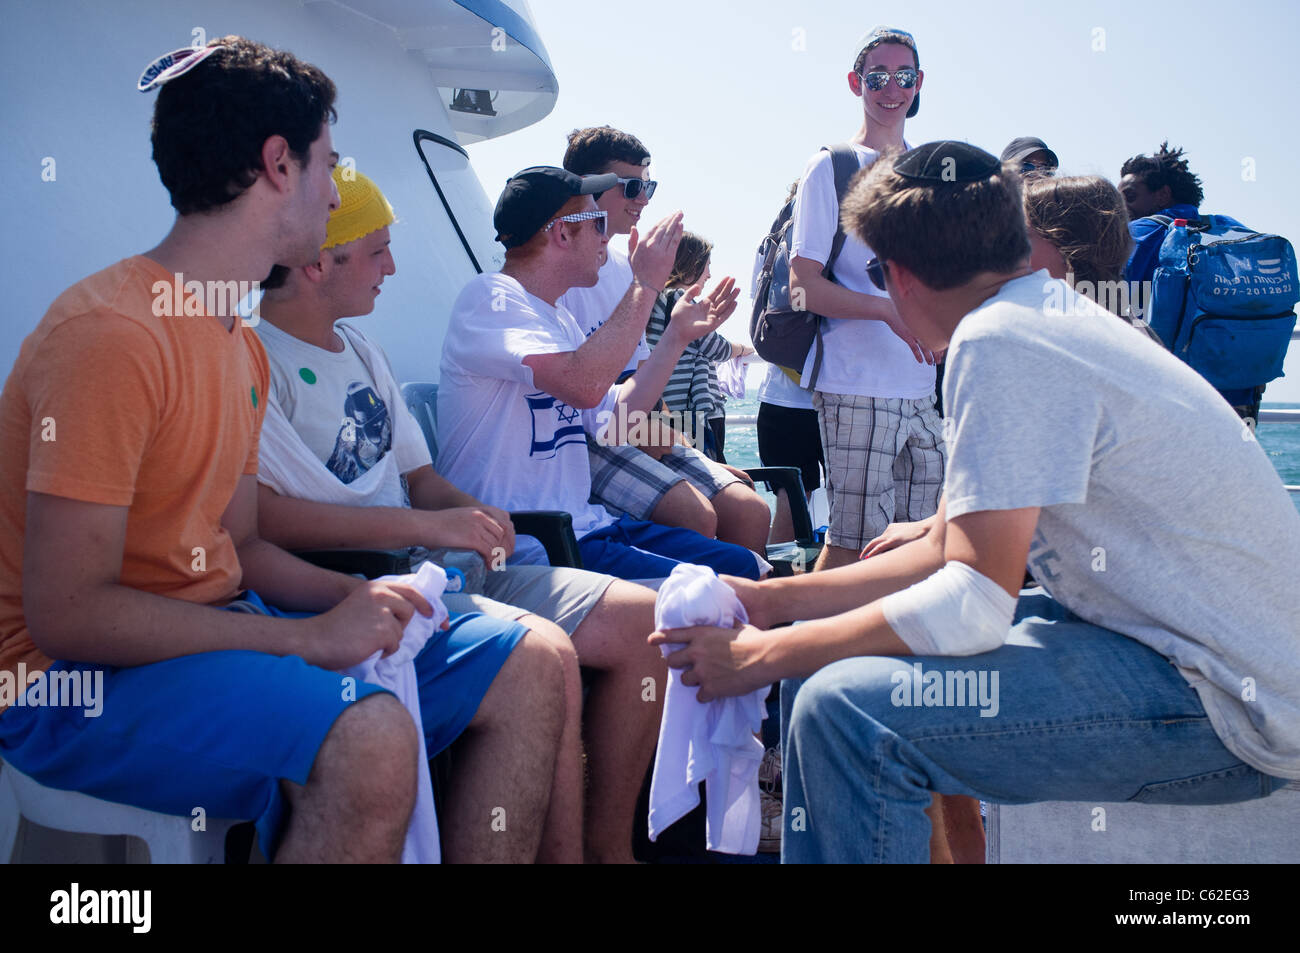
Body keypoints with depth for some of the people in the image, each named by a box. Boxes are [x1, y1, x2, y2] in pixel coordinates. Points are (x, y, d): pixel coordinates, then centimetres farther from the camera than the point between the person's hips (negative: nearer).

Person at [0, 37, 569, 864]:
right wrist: (308, 638, -22)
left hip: (212, 628, 9)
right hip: (79, 679, -8)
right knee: (372, 740, -37)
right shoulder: (110, 331, -19)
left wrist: (354, 597, -5)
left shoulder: (245, 346, 9)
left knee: (529, 667, 1)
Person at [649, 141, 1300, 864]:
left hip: (1227, 709, -10)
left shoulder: (999, 341, -18)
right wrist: (775, 599, 12)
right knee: (847, 649, 13)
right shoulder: (1049, 315, 12)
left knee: (845, 710, -24)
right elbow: (953, 553, 14)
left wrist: (766, 655, -11)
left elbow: (971, 605, -21)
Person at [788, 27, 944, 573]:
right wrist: (889, 311, -21)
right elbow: (803, 286, -8)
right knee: (855, 539, -7)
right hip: (857, 386, -6)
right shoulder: (832, 167, -1)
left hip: (924, 386, 6)